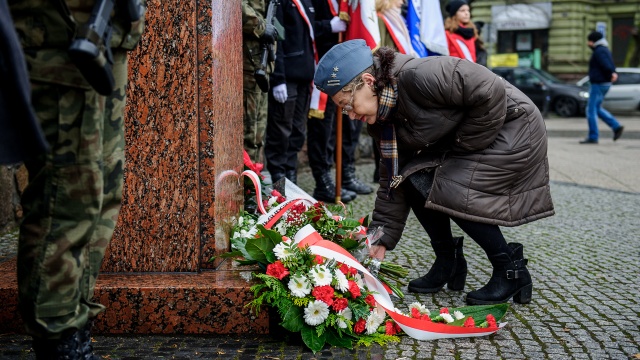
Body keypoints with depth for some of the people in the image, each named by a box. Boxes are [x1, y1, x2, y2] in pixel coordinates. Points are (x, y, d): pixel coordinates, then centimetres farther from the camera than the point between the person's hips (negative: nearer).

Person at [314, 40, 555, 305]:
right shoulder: (382, 119, -2)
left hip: (513, 129, -9)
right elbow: (393, 178, 2)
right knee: (415, 178, -6)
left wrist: (464, 145, -19)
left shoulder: (420, 77, -31)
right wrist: (382, 239, -3)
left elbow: (491, 93, -31)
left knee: (454, 192, -21)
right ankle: (449, 263, 9)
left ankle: (511, 271, -4)